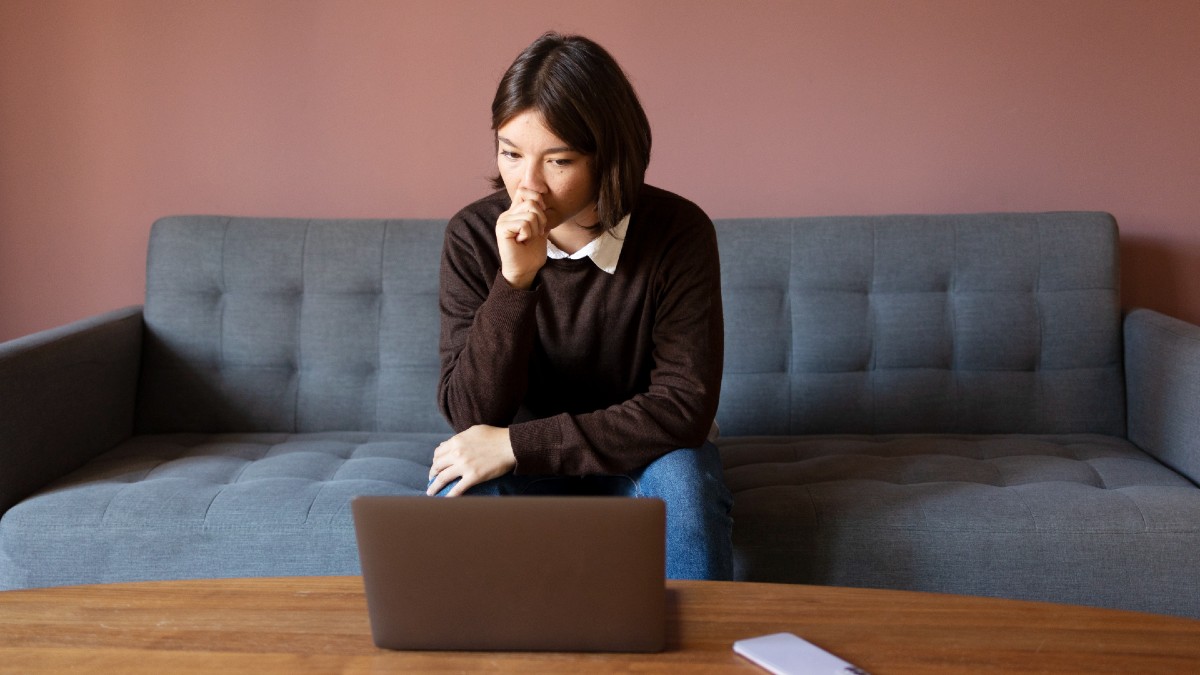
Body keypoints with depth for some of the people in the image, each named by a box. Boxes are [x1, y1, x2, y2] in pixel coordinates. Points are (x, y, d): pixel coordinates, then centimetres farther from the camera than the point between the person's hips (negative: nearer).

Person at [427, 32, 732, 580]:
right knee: (459, 484, -29)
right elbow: (468, 415, -18)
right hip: (525, 467, 1)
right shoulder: (474, 235, -15)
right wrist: (514, 281, -33)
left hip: (642, 456, 0)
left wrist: (516, 445, -28)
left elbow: (685, 408, -24)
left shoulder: (677, 232, -20)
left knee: (682, 473, -32)